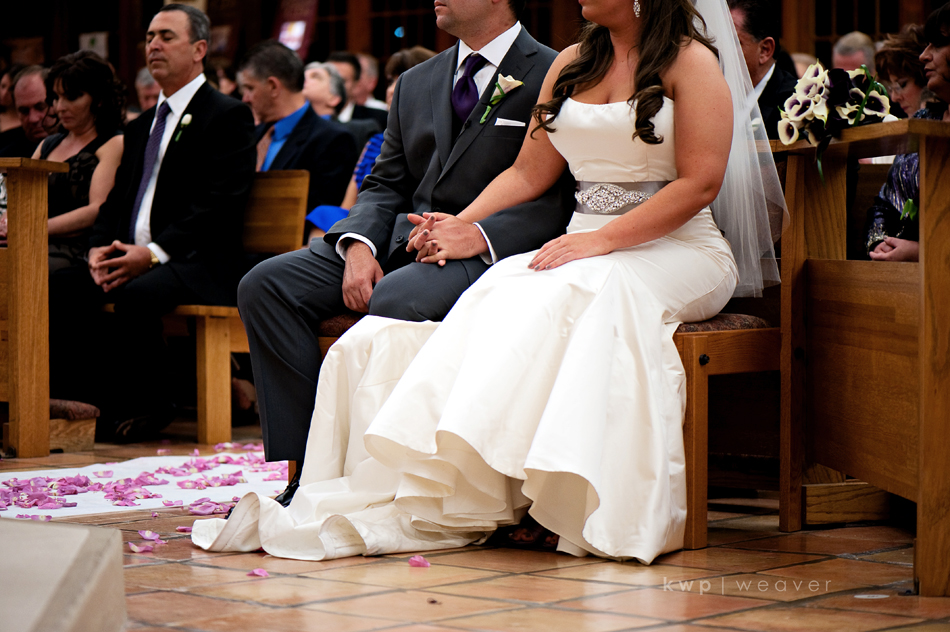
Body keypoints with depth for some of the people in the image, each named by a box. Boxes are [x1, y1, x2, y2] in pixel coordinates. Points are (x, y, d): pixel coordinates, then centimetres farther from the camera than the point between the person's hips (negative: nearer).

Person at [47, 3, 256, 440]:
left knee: (136, 294, -35)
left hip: (197, 265, -7)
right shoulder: (141, 127, 24)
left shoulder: (227, 117, -2)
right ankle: (93, 401, -13)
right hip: (129, 257, 7)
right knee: (58, 287, -17)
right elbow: (115, 201, 20)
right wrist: (100, 248, -3)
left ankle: (150, 404, -14)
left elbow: (217, 207, -13)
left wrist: (153, 253, -22)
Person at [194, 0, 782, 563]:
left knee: (571, 293, -36)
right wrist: (462, 227, 0)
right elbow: (528, 174, 17)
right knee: (500, 295, -26)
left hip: (679, 251, -5)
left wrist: (602, 240, -19)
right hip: (585, 247, 5)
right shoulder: (572, 64, 18)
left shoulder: (690, 60, -2)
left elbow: (699, 183, -11)